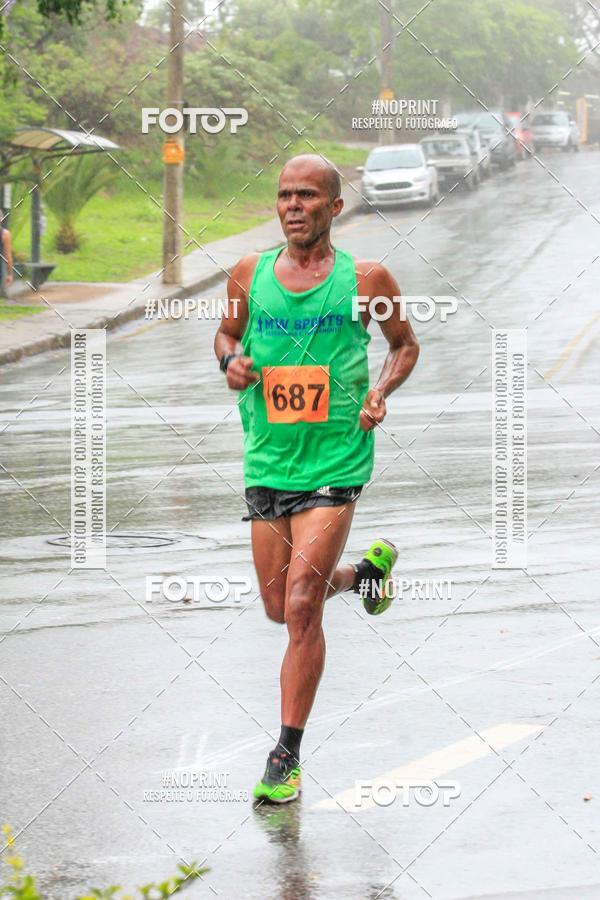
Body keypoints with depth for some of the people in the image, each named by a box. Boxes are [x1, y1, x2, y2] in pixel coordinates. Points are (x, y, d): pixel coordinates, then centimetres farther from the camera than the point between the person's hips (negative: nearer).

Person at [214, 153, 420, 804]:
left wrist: (380, 392, -7)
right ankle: (366, 568, 47)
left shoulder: (365, 280, -3)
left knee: (300, 607, -15)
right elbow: (227, 332, 20)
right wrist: (230, 361, -3)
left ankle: (287, 757, -6)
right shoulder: (249, 274, 3)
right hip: (267, 462, 4)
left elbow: (405, 345, 12)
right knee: (279, 607, 15)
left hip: (334, 462, -4)